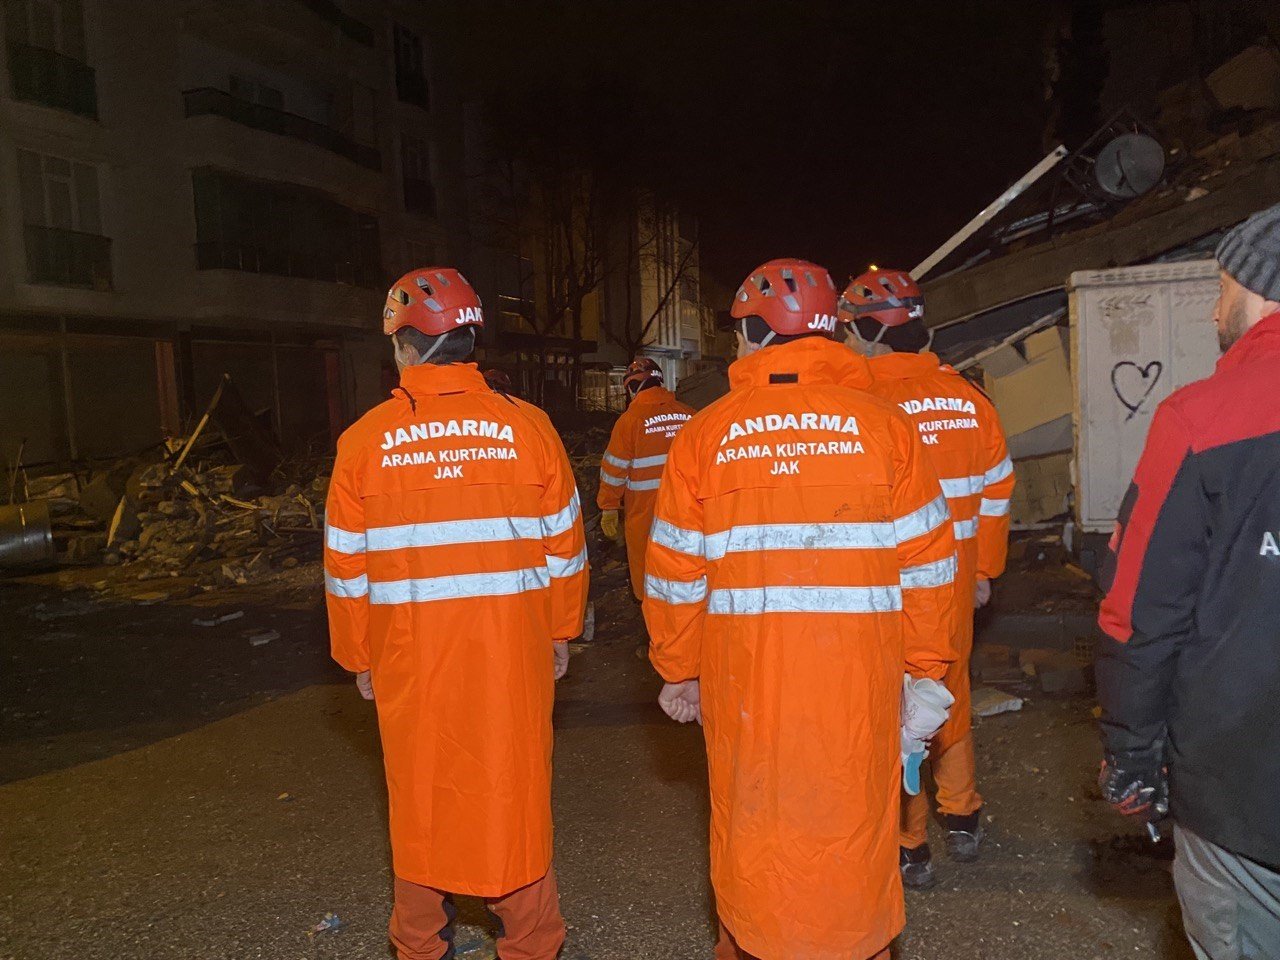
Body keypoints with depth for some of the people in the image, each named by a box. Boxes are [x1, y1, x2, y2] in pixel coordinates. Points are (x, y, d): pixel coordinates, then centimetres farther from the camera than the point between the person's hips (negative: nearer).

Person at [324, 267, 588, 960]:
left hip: (409, 656, 1)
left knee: (419, 801, 17)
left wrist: (358, 658, 13)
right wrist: (559, 635, 14)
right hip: (512, 650, 0)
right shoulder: (527, 429, -6)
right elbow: (564, 547, 1)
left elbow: (347, 567, 1)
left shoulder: (364, 441, -5)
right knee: (512, 796, 12)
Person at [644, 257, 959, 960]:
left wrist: (679, 671, 11)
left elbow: (675, 573, 0)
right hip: (858, 673, 0)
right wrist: (925, 670, 9)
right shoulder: (885, 425, -2)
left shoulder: (703, 435, -3)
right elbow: (925, 564, -1)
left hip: (743, 673, 0)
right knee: (849, 821, 15)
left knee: (754, 820, 16)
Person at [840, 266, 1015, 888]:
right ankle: (962, 821, 36)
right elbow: (996, 491, 7)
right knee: (951, 691, 22)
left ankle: (908, 847, 21)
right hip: (954, 576, 5)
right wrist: (984, 570, 18)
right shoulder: (968, 398, 1)